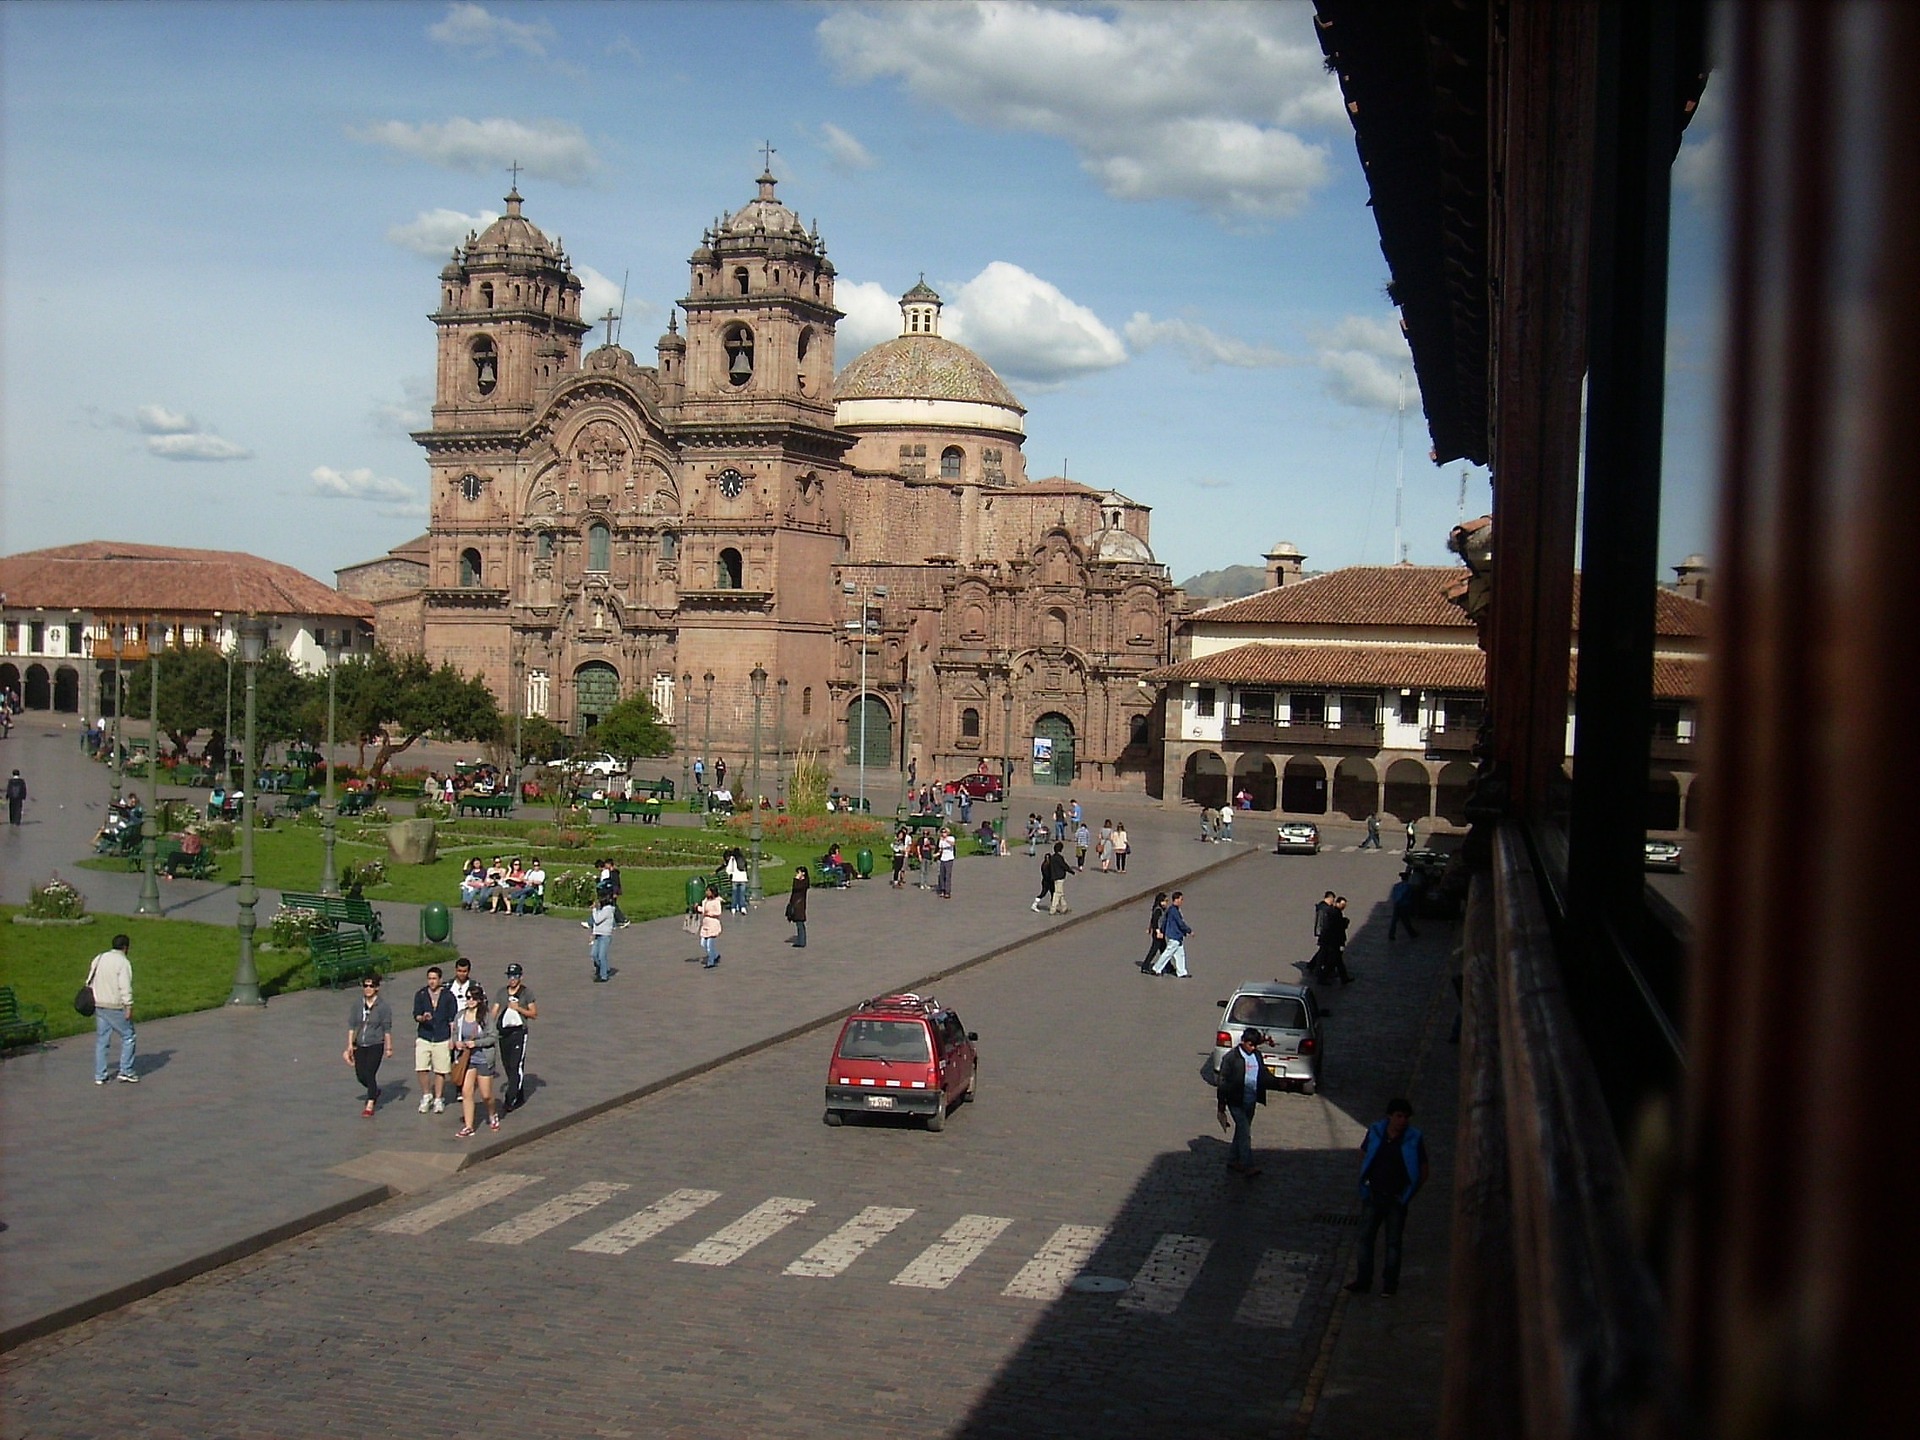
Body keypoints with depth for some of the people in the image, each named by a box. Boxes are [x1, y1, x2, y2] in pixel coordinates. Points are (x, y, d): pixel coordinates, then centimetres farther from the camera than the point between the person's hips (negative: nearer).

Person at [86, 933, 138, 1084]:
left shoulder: (99, 958, 11)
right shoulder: (123, 962, -12)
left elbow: (90, 981, 15)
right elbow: (125, 987, -17)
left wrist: (92, 1000, 22)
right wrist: (129, 1007, -16)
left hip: (99, 1005, 7)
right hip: (116, 1007, -7)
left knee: (101, 1040, 11)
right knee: (128, 1037, 5)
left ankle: (99, 1076, 12)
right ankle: (126, 1071, 3)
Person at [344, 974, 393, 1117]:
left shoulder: (383, 1007, -7)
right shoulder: (357, 1004, 3)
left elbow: (387, 1029, -4)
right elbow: (352, 1025, 6)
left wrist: (389, 1047, -3)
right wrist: (350, 1044, 2)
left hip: (376, 1045, -4)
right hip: (360, 1045, 4)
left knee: (370, 1074, -10)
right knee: (360, 1075, 7)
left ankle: (370, 1106, 0)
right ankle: (375, 1091, 36)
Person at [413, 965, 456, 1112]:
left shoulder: (448, 995, 1)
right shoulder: (420, 994, 4)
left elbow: (452, 1019, 4)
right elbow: (416, 1015, 1)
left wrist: (452, 1038, 0)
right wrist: (423, 1018, -22)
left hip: (442, 1039, -1)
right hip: (424, 1038, 1)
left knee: (440, 1071, 2)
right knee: (421, 1069, -7)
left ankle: (438, 1099, 15)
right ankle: (426, 1096, 14)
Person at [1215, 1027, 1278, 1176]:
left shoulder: (1257, 1055, 5)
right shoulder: (1232, 1057, -14)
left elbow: (1263, 1076, 16)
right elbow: (1223, 1081, -11)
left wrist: (1276, 1082, -3)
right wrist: (1222, 1105, -11)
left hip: (1250, 1102, 7)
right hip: (1236, 1101, -6)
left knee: (1241, 1130, 15)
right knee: (1245, 1131, -12)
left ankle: (1233, 1160, 28)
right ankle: (1248, 1166, -13)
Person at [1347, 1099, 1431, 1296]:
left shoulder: (1414, 1139, -10)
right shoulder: (1375, 1132, -3)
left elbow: (1424, 1170, -1)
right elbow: (1363, 1154, 14)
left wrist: (1409, 1194, -2)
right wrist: (1364, 1182, 8)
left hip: (1396, 1199, -2)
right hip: (1373, 1195, 2)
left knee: (1393, 1241, 6)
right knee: (1365, 1237, 3)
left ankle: (1389, 1282, 17)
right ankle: (1363, 1280, 11)